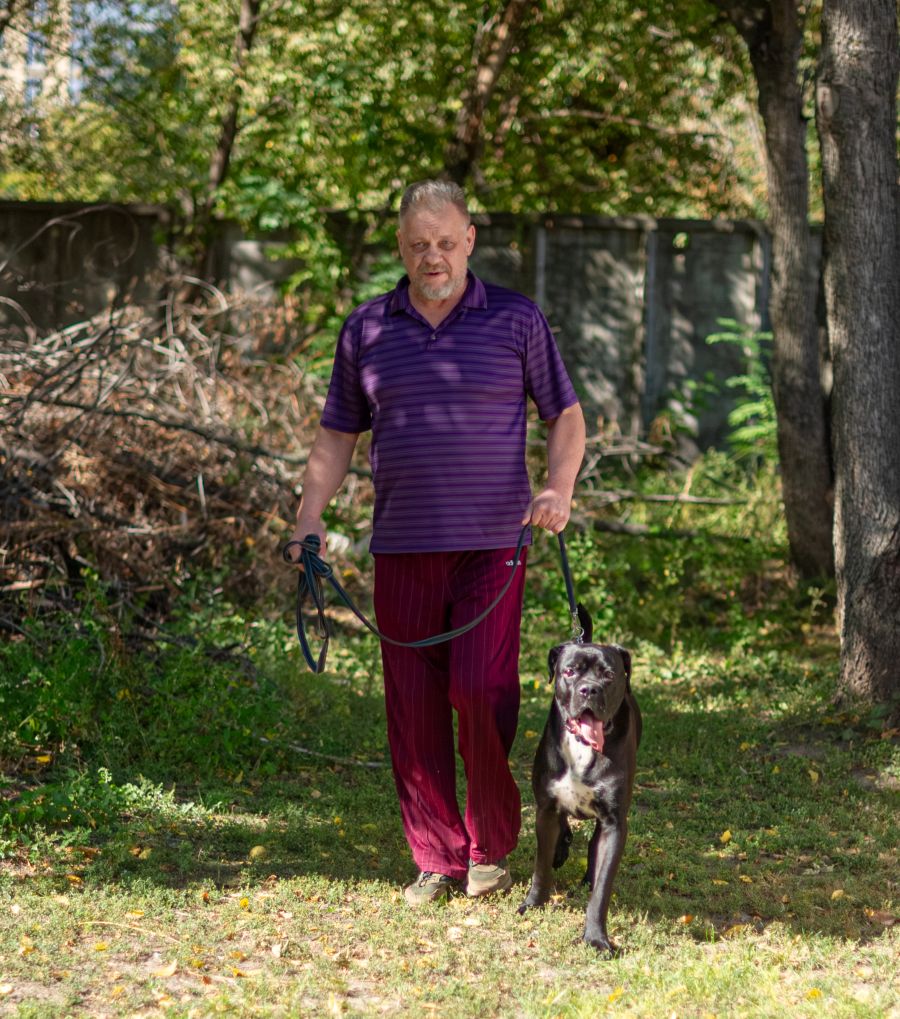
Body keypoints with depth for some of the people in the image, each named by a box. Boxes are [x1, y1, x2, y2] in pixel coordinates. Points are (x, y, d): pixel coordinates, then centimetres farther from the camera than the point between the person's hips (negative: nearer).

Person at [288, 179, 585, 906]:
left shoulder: (516, 320, 4)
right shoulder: (367, 330, 10)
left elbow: (566, 415, 7)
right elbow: (337, 435, 15)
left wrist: (559, 490, -11)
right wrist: (309, 517, 2)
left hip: (491, 544, -2)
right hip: (402, 547, 3)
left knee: (481, 690, -12)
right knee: (414, 709, 1)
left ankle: (493, 848, 7)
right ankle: (437, 860, 11)